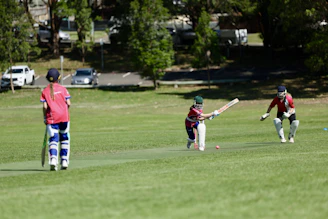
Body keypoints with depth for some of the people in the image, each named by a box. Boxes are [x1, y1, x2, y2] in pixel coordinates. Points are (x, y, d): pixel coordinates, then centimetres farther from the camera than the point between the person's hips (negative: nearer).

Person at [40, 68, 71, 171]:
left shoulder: (45, 91, 2)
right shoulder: (62, 89, 1)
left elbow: (45, 106, -4)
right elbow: (68, 103, -4)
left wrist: (45, 118, 6)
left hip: (52, 119, 0)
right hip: (64, 116, 1)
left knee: (53, 139, -3)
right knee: (64, 139, 13)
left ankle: (53, 159, -26)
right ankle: (64, 161, 13)